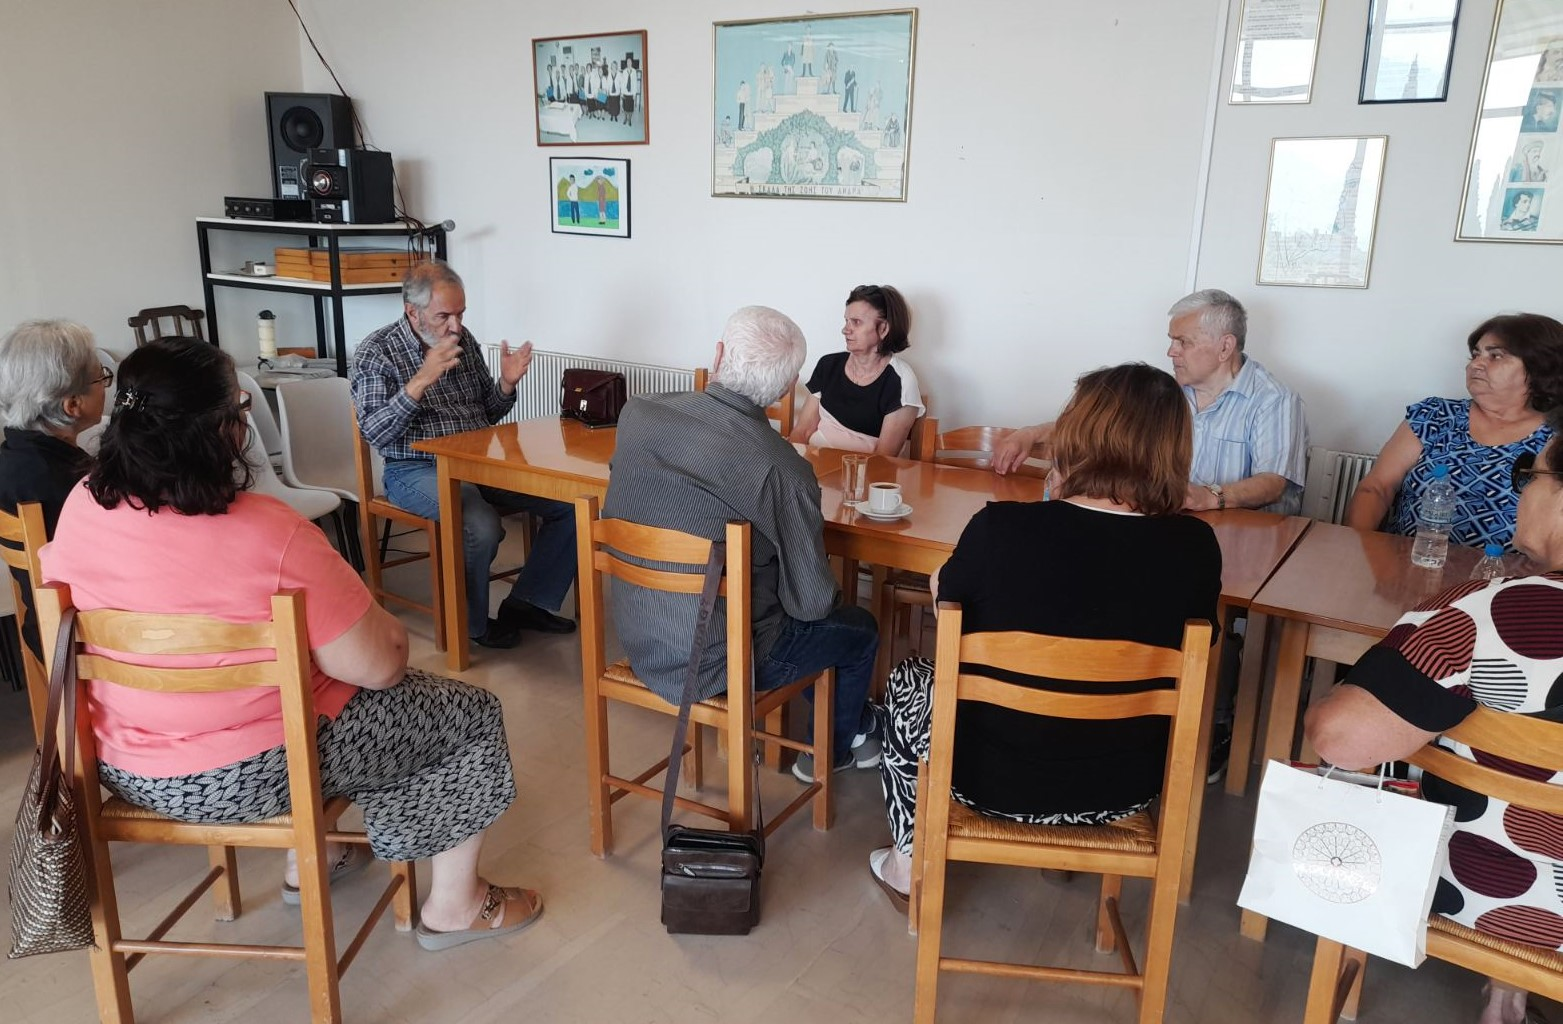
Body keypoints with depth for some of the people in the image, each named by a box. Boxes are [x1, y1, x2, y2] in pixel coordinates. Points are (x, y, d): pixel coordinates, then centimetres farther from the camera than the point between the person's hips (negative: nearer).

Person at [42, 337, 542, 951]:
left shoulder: (81, 507, -8)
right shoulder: (269, 535, -29)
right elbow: (380, 665, -22)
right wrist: (391, 633, 0)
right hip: (252, 774, -7)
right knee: (472, 715, 9)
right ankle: (455, 906, 23)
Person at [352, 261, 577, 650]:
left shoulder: (463, 341, 10)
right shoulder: (376, 352, -6)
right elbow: (374, 434, -16)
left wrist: (506, 384, -3)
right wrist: (422, 379, -27)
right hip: (417, 470, -6)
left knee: (571, 503, -11)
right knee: (482, 527, -35)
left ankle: (525, 603, 3)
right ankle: (471, 623, -7)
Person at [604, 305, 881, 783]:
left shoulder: (636, 413, -11)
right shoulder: (783, 469, -27)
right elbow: (811, 602, -17)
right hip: (715, 663, -6)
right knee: (861, 630, 21)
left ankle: (858, 726, 43)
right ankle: (833, 752, 43)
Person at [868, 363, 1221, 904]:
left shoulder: (1001, 528, -24)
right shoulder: (1196, 548, -16)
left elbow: (945, 597, -3)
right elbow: (1190, 651, 4)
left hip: (992, 779, -3)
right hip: (1121, 791, 3)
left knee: (906, 681, 27)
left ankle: (908, 864, 35)